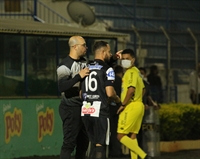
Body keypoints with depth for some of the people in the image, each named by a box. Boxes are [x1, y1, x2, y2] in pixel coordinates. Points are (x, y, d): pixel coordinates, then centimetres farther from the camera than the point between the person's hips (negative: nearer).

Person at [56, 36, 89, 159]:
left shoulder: (84, 62, 11)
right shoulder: (65, 65, -15)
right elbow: (62, 87, -28)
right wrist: (79, 76, -33)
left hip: (83, 107, 9)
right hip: (71, 108, -9)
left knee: (84, 142, 14)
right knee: (69, 143, -11)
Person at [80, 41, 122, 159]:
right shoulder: (107, 69, -6)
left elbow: (81, 93, 14)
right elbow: (109, 93, -14)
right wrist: (118, 100, 5)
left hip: (86, 110, 6)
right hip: (100, 111, -6)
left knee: (94, 144, 16)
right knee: (100, 145, -4)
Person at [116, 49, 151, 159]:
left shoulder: (131, 72, -12)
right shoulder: (136, 71, 18)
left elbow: (131, 89, -24)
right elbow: (142, 89, 25)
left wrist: (123, 105, -18)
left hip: (131, 107, -10)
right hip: (138, 105, 10)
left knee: (121, 136, -10)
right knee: (132, 136, 11)